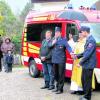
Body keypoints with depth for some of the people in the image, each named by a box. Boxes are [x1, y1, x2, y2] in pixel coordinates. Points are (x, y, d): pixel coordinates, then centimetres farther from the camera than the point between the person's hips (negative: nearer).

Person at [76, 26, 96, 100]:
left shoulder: (91, 40, -18)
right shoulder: (88, 39, 12)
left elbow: (88, 54, -21)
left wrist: (80, 63, -16)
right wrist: (77, 56, 15)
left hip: (89, 64, -10)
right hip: (86, 64, 10)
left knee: (87, 81, -1)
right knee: (83, 79, 16)